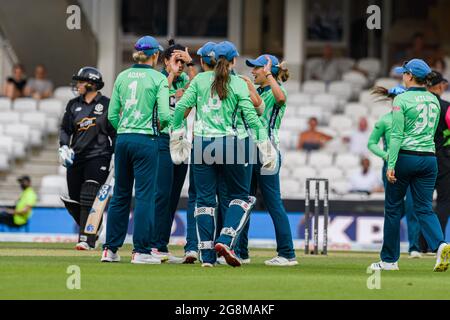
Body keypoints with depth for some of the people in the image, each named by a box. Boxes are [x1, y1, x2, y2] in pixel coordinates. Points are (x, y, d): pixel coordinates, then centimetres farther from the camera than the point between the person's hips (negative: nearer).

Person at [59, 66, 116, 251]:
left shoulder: (107, 104, 0)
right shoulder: (74, 105, 12)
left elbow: (115, 132, 3)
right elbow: (65, 129, 13)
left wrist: (116, 157, -3)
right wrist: (64, 147, -5)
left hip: (98, 157, -5)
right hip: (76, 158, 5)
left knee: (89, 199, -16)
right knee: (73, 201, 3)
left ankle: (87, 239, -15)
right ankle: (90, 231, 23)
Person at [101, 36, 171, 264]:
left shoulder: (122, 77, 8)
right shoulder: (158, 78, -5)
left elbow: (112, 115, 7)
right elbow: (164, 115, -12)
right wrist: (158, 128, 8)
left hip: (122, 140, 5)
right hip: (146, 140, -5)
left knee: (120, 194, 11)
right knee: (145, 194, -2)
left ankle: (110, 249, 13)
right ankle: (141, 251, -4)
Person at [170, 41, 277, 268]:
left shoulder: (200, 79, 6)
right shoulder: (238, 84, 0)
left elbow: (181, 106, 1)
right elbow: (251, 117, -6)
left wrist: (176, 133, 14)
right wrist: (265, 146, -1)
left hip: (201, 144, 2)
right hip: (227, 143, -2)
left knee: (204, 199, 7)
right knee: (240, 195, 12)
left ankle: (207, 255, 2)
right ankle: (226, 240, -9)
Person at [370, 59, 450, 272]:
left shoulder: (402, 100, -8)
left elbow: (397, 135, -14)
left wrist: (391, 164, -16)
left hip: (405, 158, -5)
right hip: (429, 157, 5)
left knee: (393, 208, 7)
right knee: (425, 208, 3)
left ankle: (389, 260, 13)